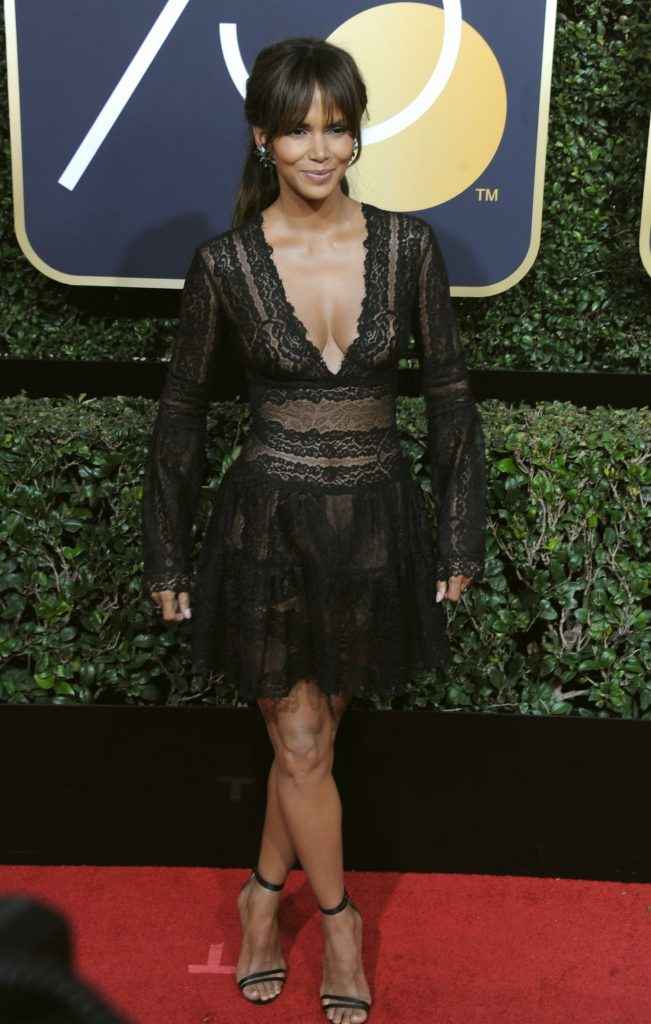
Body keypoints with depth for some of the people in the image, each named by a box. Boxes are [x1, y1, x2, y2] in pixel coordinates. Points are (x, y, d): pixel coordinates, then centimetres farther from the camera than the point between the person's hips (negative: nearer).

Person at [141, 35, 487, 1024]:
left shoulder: (408, 246, -5)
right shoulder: (225, 262, -8)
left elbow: (448, 394, 2)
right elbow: (183, 411, 1)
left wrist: (460, 535, 2)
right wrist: (168, 554, 5)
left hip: (376, 522, 2)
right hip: (269, 523, -1)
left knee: (312, 733, 17)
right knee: (301, 748, 8)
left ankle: (265, 896, 41)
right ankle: (338, 918, 34)